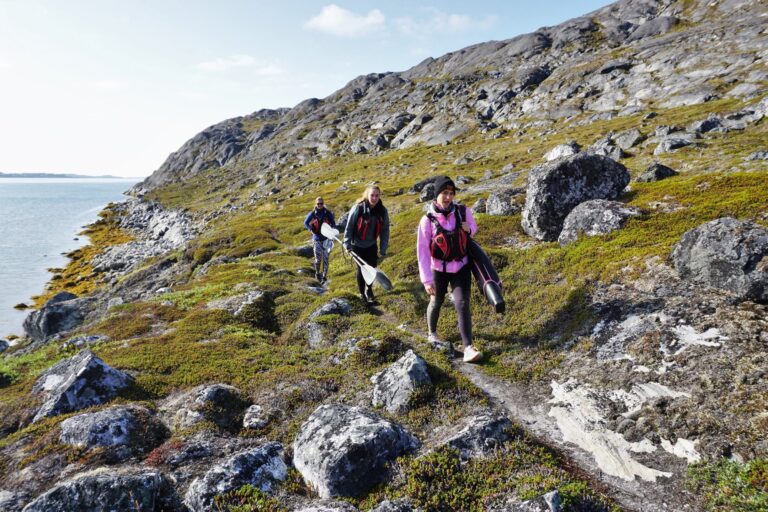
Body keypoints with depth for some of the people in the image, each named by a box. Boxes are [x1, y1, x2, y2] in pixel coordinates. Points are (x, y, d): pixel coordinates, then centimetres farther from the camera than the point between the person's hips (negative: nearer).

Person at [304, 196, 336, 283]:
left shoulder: (328, 213, -1)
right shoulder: (312, 213, 0)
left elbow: (333, 224, 5)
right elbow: (306, 223, 11)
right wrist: (311, 229, -7)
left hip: (326, 238, 0)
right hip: (316, 238, 0)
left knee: (325, 258, -1)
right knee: (318, 258, -2)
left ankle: (324, 276, 8)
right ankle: (317, 273, 23)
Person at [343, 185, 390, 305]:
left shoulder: (382, 211, -12)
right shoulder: (358, 208, -22)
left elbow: (385, 230, -4)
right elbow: (349, 226, -13)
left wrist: (383, 249, -4)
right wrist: (347, 244, -13)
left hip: (371, 245, 3)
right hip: (358, 245, -3)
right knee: (361, 269, 5)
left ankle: (369, 290, 35)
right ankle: (362, 293, 23)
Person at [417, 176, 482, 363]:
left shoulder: (463, 211, -11)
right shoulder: (428, 220, -19)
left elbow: (474, 228, 10)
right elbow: (422, 251, -17)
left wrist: (469, 229, -16)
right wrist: (426, 279, -19)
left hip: (461, 267, 1)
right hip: (439, 269, -1)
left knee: (462, 304, -12)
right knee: (436, 302, 19)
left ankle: (468, 348, -12)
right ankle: (432, 334, 45)